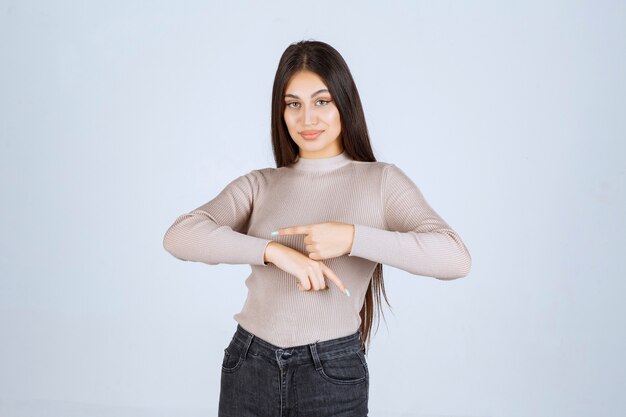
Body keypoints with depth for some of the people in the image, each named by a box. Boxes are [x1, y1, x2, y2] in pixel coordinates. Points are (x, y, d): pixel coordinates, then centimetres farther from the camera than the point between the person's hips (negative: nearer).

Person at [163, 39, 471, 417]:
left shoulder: (382, 181, -1)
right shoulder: (258, 185, 5)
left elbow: (455, 258, -14)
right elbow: (180, 236, -9)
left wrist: (353, 238, -22)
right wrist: (273, 249, -22)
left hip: (332, 375, -2)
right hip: (248, 370, 3)